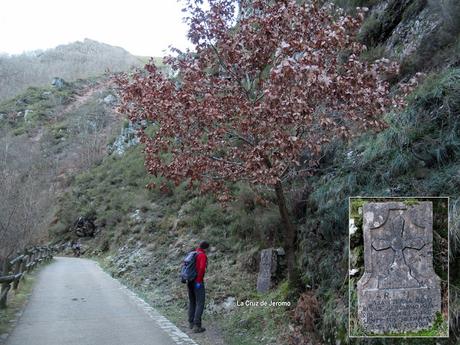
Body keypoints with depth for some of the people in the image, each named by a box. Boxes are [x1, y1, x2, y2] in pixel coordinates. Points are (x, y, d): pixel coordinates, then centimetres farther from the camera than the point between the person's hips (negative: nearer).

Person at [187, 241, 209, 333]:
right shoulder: (203, 256, -12)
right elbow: (202, 269, -25)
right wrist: (199, 281, -19)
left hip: (190, 281, 8)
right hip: (198, 282, -8)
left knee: (192, 302, 18)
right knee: (200, 304, -4)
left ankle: (191, 322, 26)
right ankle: (196, 326, -7)